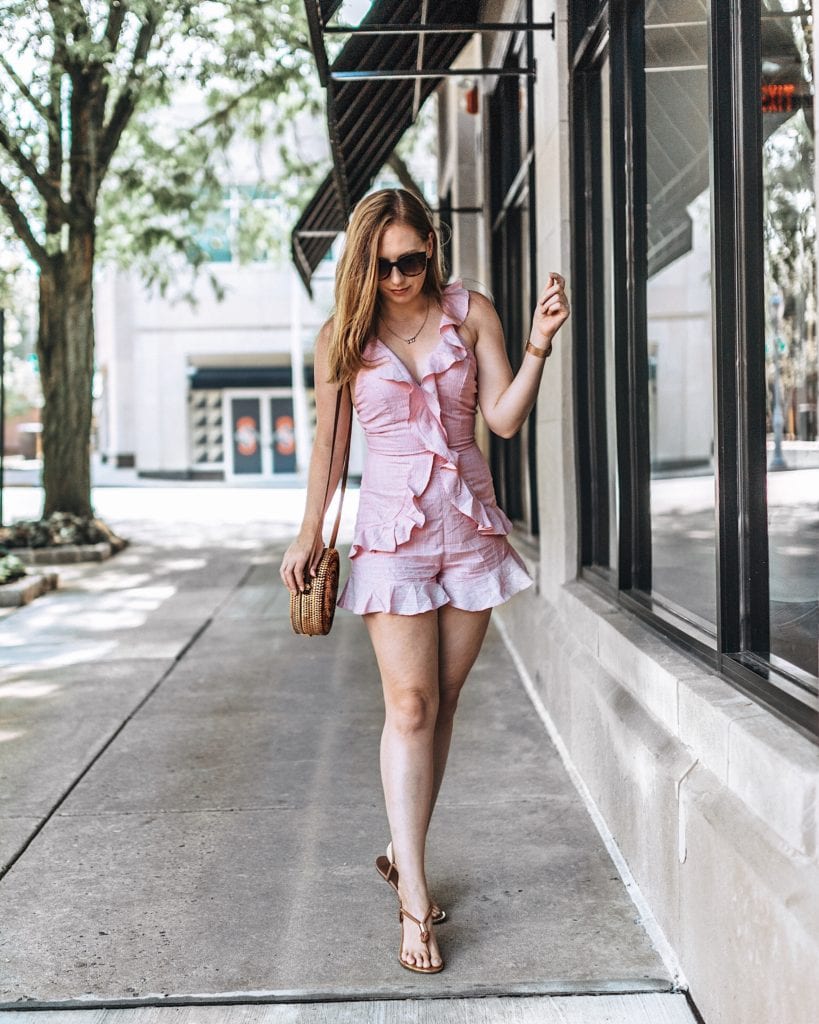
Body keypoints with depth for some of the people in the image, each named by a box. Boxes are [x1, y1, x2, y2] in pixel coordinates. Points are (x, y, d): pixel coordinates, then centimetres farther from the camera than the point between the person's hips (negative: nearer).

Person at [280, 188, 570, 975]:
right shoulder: (343, 337, -1)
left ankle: (402, 852, 22)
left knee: (443, 702, 7)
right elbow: (329, 440, 6)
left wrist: (538, 347, -18)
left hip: (470, 523, 3)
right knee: (409, 704, -9)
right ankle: (414, 898, -7)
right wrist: (310, 533, 9)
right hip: (392, 527, -2)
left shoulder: (471, 314, 1)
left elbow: (505, 418, -4)